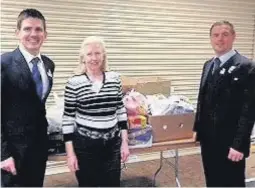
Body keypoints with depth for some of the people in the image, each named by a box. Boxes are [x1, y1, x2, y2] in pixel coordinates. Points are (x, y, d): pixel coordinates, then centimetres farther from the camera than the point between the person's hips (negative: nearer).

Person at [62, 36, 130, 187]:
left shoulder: (115, 79, 1)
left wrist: (125, 141, 5)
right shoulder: (74, 83, -9)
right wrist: (70, 152, -6)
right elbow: (68, 119, -5)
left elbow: (121, 111, 7)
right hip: (84, 146, -2)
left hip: (112, 145, 3)